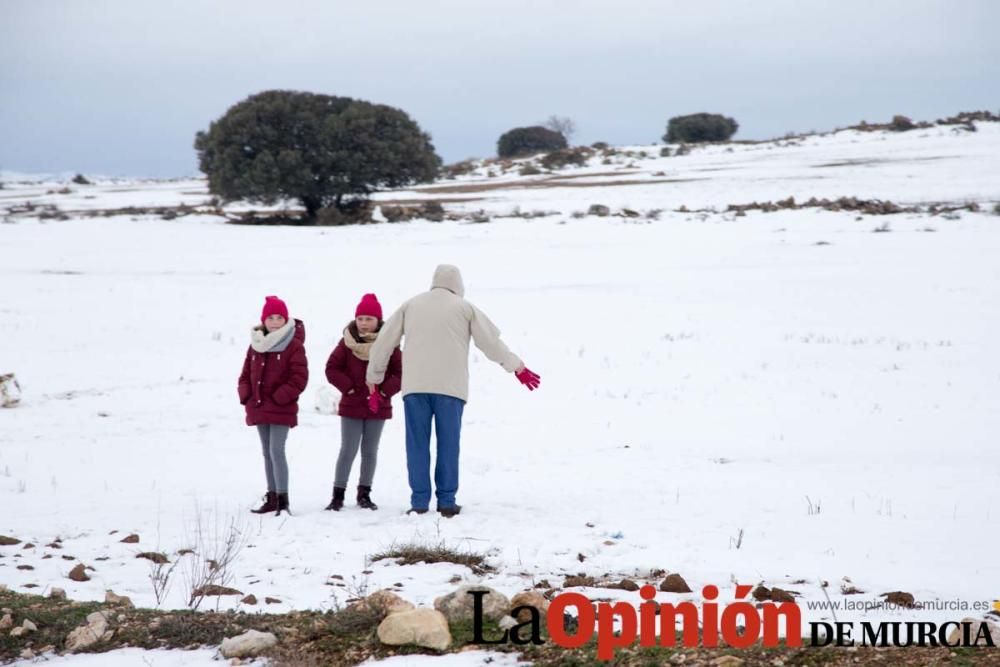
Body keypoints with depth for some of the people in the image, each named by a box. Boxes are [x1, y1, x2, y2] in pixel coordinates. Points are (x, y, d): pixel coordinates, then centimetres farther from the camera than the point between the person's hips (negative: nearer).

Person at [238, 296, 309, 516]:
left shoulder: (294, 346, -8)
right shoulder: (256, 345, 9)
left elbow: (300, 377, -12)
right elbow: (246, 373, 17)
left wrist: (280, 397, -17)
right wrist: (245, 395, 1)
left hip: (281, 409, -7)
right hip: (259, 407, 7)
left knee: (276, 451, -14)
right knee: (267, 453, 13)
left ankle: (283, 500, -12)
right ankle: (272, 498, 21)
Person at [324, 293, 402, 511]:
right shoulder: (347, 342, -4)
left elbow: (401, 371, 0)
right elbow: (332, 368, -1)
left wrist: (386, 390, -12)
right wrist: (348, 387, -10)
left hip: (378, 406, 1)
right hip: (351, 405, -1)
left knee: (370, 452, 9)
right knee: (348, 451, -3)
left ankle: (364, 494, 19)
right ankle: (338, 495, 2)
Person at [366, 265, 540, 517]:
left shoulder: (410, 305, 15)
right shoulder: (464, 308, 9)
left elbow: (383, 342, 17)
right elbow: (492, 343, 11)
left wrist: (374, 377, 29)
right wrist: (518, 368, 24)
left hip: (415, 386, 2)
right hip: (450, 386, -2)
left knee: (417, 445, 3)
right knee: (448, 444, 3)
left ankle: (419, 503, -1)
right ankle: (447, 501, 1)